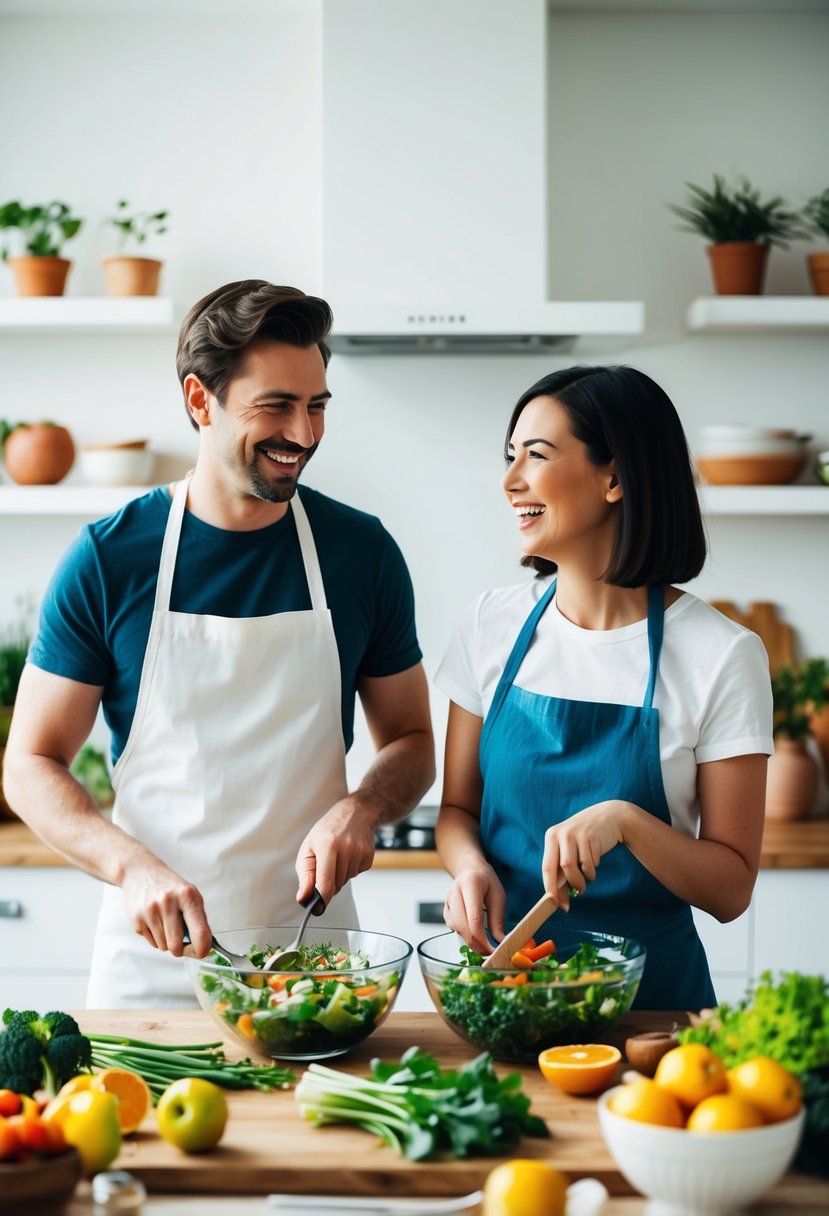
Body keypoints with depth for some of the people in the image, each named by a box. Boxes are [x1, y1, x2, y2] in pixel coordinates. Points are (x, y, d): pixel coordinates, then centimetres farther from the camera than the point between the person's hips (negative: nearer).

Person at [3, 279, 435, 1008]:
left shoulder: (362, 551, 0)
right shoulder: (108, 560, -6)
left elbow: (410, 742, 9)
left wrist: (360, 810, -13)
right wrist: (133, 867, -20)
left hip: (314, 951, 2)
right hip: (153, 956, -1)